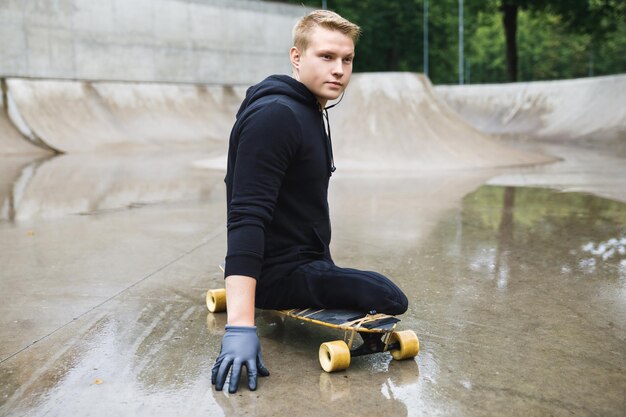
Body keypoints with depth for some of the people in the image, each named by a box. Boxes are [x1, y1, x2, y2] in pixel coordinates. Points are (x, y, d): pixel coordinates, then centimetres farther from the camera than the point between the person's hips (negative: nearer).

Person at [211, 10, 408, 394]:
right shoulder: (273, 116, -23)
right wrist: (240, 325, -39)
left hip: (307, 262, 10)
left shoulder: (312, 111, 9)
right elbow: (245, 219, -32)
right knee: (391, 299, -11)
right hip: (282, 275, -10)